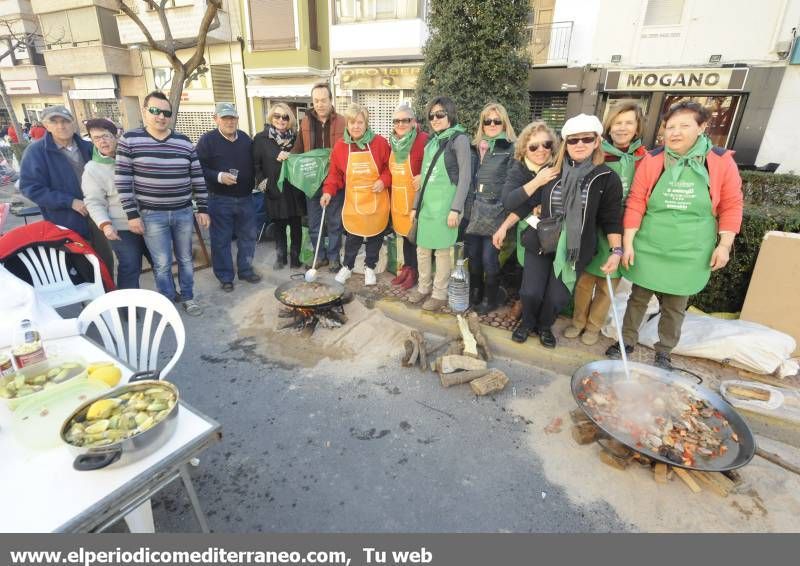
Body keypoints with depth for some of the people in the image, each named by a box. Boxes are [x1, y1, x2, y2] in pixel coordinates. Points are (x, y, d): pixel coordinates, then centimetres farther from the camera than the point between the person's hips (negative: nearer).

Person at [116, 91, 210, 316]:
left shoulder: (184, 143, 3)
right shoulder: (130, 140, -4)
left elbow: (198, 178, 6)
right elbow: (122, 180, -4)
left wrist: (203, 208, 4)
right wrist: (132, 214, -8)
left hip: (184, 213, 2)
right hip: (152, 215, -2)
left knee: (185, 259, 13)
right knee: (162, 264, 4)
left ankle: (187, 297, 29)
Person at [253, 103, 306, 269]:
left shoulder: (295, 137, 5)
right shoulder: (261, 138, 0)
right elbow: (255, 163, 1)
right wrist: (262, 181, -10)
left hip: (294, 189, 1)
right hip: (274, 190, -1)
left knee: (296, 225, 6)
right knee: (279, 225, 9)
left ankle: (295, 256, 21)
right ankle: (280, 256, 24)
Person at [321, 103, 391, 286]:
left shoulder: (380, 142, -6)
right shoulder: (340, 146, -1)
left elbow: (390, 167, 1)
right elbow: (335, 173, 3)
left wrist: (384, 181, -15)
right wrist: (328, 191, -10)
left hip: (376, 200, 0)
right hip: (353, 200, 1)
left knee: (375, 235, 10)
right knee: (352, 236, 8)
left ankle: (370, 267, 29)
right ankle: (347, 266, 29)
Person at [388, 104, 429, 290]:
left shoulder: (423, 140, -16)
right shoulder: (393, 142, 7)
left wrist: (423, 177, -25)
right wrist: (388, 185, 10)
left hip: (416, 198, -6)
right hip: (398, 198, 7)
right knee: (404, 233, 16)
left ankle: (414, 271, 20)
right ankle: (407, 267, 30)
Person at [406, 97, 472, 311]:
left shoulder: (459, 139, -5)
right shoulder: (431, 141, 16)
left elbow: (465, 177, -10)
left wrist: (456, 208, -16)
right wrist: (415, 205, 16)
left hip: (445, 205, -7)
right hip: (426, 205, 7)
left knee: (442, 251, 0)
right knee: (422, 249, 11)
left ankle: (440, 294, 13)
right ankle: (424, 287, 26)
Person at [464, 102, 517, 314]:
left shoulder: (511, 148, -2)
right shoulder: (477, 147, 15)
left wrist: (507, 209, -12)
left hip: (496, 211, -5)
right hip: (475, 209, 5)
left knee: (489, 258, -1)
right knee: (473, 255, 9)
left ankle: (491, 298, 19)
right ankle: (475, 294, 28)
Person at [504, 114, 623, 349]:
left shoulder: (607, 178, -5)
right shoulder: (551, 172, 0)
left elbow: (612, 219, 2)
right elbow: (512, 203, -2)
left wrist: (616, 251, -8)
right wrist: (537, 182, -14)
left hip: (574, 250, -1)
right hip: (540, 243, 1)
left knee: (558, 297, 0)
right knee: (531, 292, -3)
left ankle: (544, 326, 33)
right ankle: (527, 322, 30)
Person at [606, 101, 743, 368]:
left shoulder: (722, 161, -5)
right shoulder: (651, 161, -6)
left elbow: (731, 207, 1)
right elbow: (635, 203, -5)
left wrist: (724, 245, -4)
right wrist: (628, 243, -8)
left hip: (689, 253, 0)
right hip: (649, 248, 0)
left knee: (675, 306, 11)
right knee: (638, 297, 11)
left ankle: (664, 352, 28)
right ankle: (627, 342, 29)